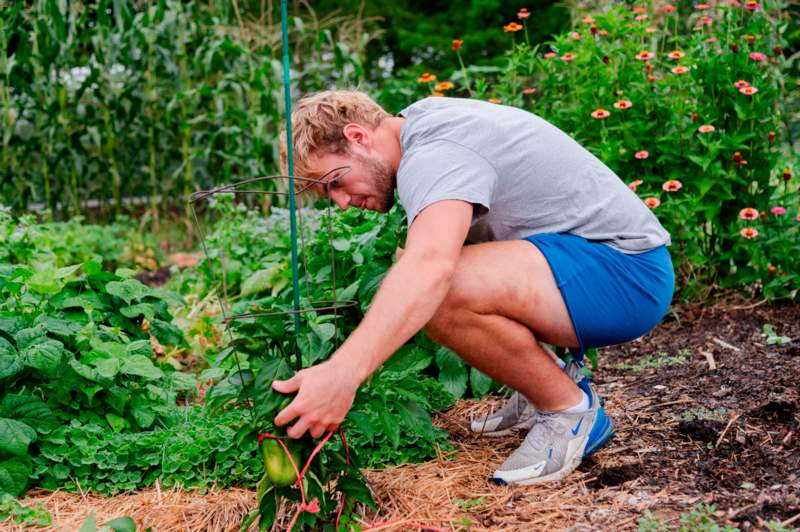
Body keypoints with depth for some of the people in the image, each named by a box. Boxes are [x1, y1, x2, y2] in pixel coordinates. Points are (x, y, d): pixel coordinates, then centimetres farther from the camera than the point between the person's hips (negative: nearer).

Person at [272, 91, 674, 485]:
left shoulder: (434, 153, -20)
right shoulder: (422, 116, 12)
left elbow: (431, 266, -40)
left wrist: (341, 374, -49)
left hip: (627, 273, -10)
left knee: (444, 293, -33)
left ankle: (569, 410, -9)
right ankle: (545, 384, 15)